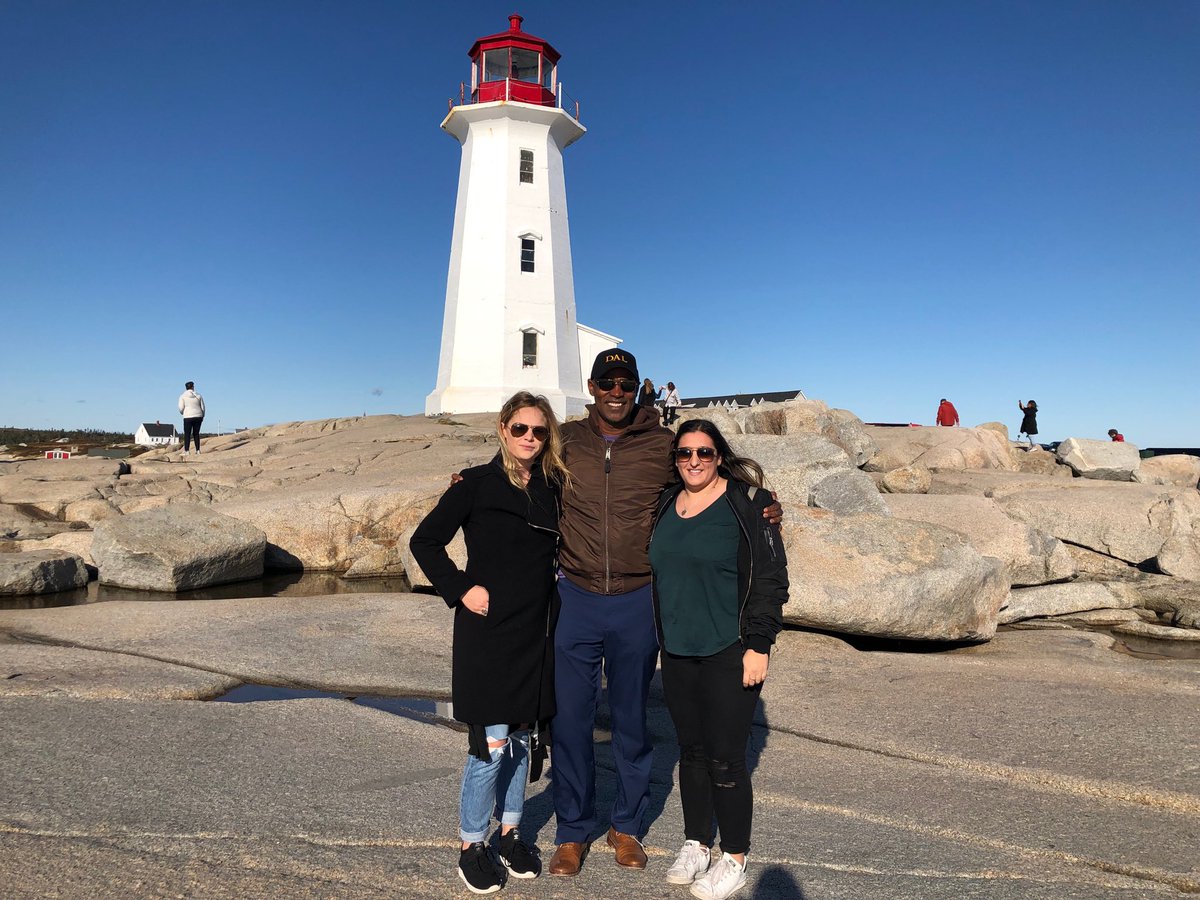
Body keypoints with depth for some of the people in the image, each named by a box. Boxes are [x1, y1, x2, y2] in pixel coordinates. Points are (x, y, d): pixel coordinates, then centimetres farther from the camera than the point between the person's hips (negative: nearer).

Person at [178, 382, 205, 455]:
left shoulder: (183, 396, -1)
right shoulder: (198, 396, 6)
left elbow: (181, 408, -7)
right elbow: (203, 408, 6)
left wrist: (183, 413, 16)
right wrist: (202, 416, 21)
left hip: (188, 417, -3)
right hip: (198, 416, 3)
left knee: (187, 434, 1)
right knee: (196, 433, 11)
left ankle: (186, 450, -5)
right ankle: (198, 450, 6)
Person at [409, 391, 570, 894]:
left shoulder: (553, 488, 6)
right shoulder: (477, 484, -8)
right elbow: (425, 541, -5)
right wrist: (460, 589, -12)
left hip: (536, 631, 5)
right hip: (488, 631, -5)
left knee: (520, 737, 15)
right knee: (492, 743, -2)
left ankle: (510, 833, 32)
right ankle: (471, 845, 18)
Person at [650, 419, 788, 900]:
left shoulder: (748, 503, -9)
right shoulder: (666, 505, 8)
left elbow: (771, 579, -9)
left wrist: (759, 645, -13)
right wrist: (659, 636, 13)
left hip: (729, 654, -5)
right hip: (677, 653, 5)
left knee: (725, 758, 1)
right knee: (691, 752, 15)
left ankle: (734, 859, 19)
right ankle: (696, 844, 32)